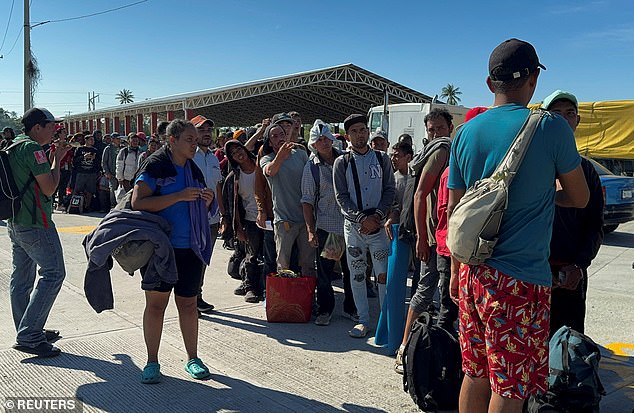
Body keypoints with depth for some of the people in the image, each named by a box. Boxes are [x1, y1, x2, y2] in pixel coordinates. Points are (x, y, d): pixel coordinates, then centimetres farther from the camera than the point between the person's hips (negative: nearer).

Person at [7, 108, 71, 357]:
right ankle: (29, 335, -8)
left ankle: (27, 333, 23)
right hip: (35, 224, -10)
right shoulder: (32, 148, -15)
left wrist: (52, 159, 18)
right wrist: (57, 160, -5)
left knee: (21, 278, 13)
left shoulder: (13, 148, 16)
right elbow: (49, 188, -17)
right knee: (53, 273, -7)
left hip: (15, 222, 10)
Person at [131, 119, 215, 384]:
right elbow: (138, 203, -17)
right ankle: (152, 362, 15)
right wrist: (180, 196, -21)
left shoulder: (194, 170, 14)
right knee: (156, 303, 2)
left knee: (188, 304, 11)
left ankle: (192, 359, 22)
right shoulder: (155, 166, -6)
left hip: (191, 248, 5)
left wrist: (206, 201, 0)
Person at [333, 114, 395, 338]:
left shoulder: (381, 158, 7)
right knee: (357, 275, 5)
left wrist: (377, 215, -11)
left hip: (378, 224, 0)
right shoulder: (342, 162, 5)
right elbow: (341, 196, 0)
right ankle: (363, 320, 16)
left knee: (384, 275, -2)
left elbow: (389, 190, 4)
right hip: (353, 225, 1)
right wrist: (362, 218, -12)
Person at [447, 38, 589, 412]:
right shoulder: (551, 128, -9)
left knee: (475, 376, 17)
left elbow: (454, 209, 9)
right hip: (520, 280, -5)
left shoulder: (467, 132, 5)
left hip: (472, 274, 6)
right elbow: (580, 198, 3)